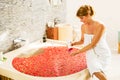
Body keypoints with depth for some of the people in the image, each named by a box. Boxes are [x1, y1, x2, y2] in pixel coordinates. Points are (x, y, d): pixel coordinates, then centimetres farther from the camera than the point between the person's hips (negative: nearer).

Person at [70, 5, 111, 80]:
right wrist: (74, 43, -4)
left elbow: (92, 44, -19)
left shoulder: (100, 26, -17)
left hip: (103, 54, -3)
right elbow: (82, 40, 16)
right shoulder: (83, 26, 1)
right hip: (91, 54, 3)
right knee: (96, 72, -26)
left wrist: (77, 52, -18)